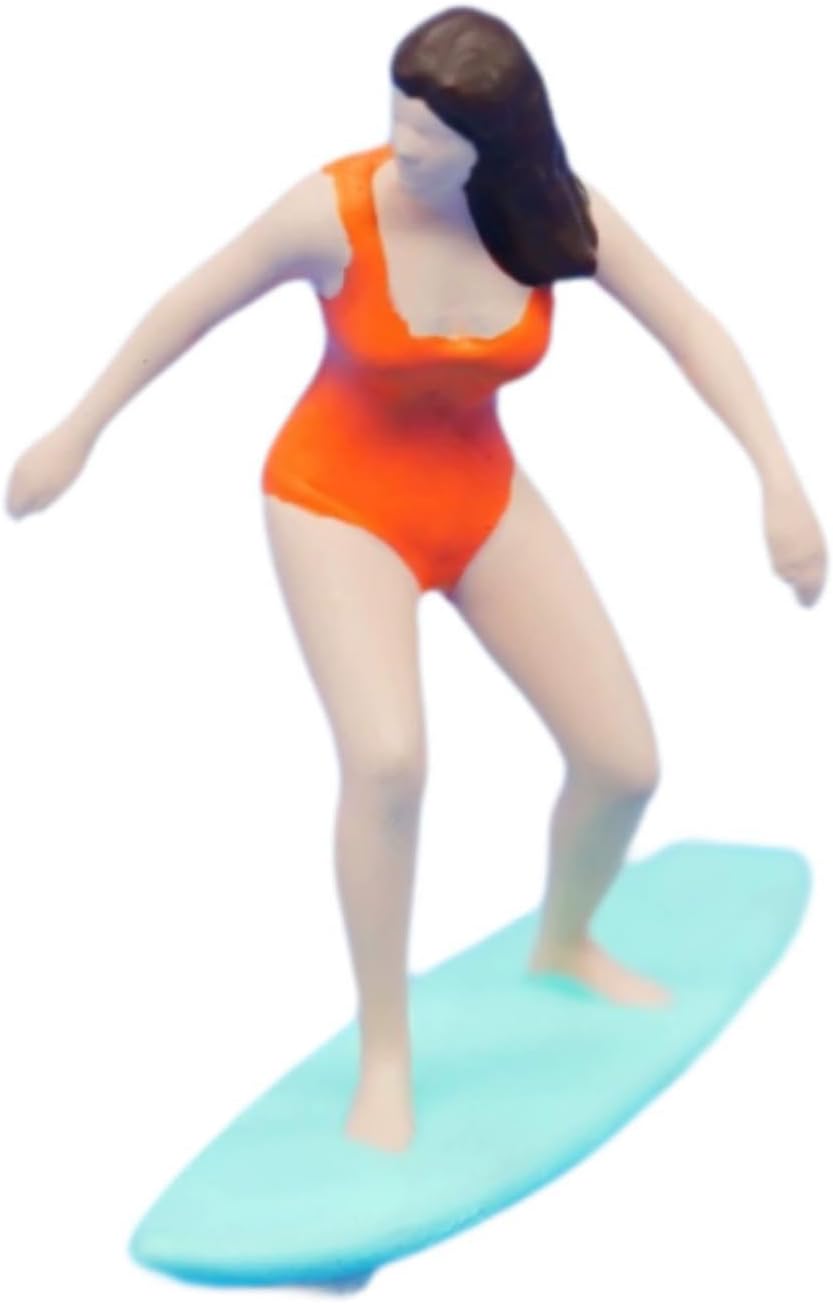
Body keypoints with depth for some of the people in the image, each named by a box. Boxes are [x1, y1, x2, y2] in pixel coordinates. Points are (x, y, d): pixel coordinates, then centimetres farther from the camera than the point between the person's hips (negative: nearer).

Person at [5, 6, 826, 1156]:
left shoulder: (558, 213, -15)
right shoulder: (337, 211, -23)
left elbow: (692, 331, -10)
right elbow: (192, 308, -10)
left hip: (482, 497, 4)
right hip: (339, 501, -4)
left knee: (625, 761, 2)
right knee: (388, 759, -30)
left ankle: (566, 947, 36)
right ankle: (385, 1056, -10)